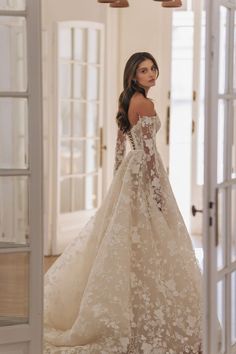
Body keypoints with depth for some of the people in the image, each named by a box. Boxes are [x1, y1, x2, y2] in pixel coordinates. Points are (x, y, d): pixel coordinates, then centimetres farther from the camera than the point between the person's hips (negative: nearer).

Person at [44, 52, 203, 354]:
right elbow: (148, 149, -19)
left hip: (129, 171, 9)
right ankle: (148, 318, 3)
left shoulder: (127, 101, 12)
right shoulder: (145, 104, -15)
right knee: (146, 244, -3)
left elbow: (120, 143, 16)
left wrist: (119, 177, 20)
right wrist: (158, 188, -18)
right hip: (144, 173, -9)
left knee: (124, 238, 14)